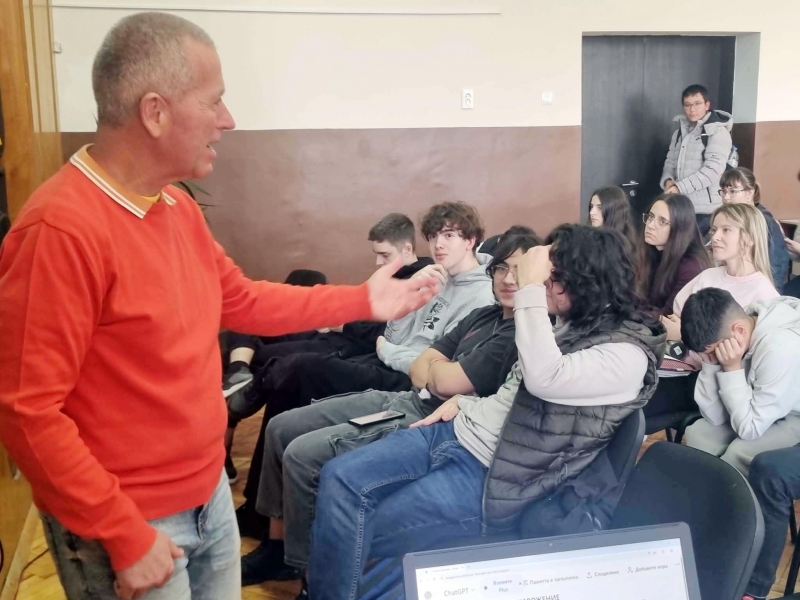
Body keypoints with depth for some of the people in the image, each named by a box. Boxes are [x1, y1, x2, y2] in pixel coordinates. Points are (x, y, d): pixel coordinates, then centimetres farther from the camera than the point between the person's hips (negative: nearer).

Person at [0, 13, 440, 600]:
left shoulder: (179, 207, 2)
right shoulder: (61, 229, -26)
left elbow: (243, 300, 14)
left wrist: (361, 301, 11)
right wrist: (125, 534, -21)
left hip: (210, 494, 8)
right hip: (129, 523, -8)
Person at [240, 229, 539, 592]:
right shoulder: (484, 316, 13)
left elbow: (447, 381, -19)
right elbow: (419, 367, 12)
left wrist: (437, 366, 3)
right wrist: (439, 376, -10)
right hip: (403, 401, 10)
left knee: (302, 455, -17)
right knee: (281, 429, 6)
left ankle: (302, 566, 5)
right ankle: (277, 544, 19)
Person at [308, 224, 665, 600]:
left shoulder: (629, 353, -16)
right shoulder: (573, 323, 10)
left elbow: (545, 379, -33)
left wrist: (530, 290, -27)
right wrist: (463, 403, 10)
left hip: (493, 477, -8)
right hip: (459, 432, 8)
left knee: (360, 534, -12)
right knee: (339, 477, -6)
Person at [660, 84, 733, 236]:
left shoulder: (718, 132, -6)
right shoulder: (680, 132, 17)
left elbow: (712, 170, -16)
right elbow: (670, 162, 17)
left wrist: (680, 187, -21)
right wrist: (668, 180, -6)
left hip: (706, 210, -7)